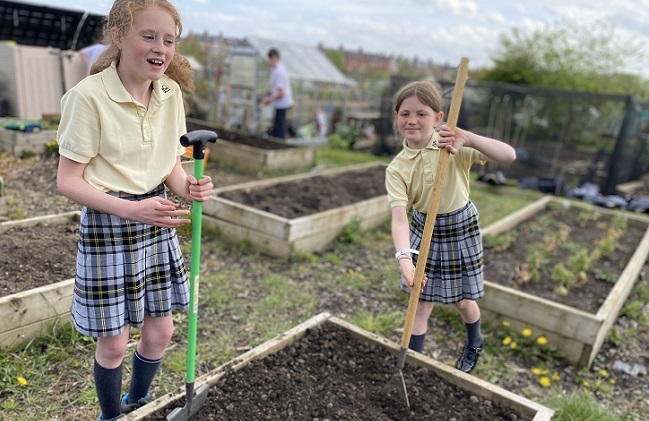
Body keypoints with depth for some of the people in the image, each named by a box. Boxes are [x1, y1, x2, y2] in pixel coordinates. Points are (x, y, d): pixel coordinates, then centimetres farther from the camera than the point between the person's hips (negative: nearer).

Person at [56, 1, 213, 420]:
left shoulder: (171, 92, -1)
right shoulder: (89, 96, -17)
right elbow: (68, 181, -14)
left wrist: (188, 186, -15)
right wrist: (131, 210, -27)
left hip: (157, 221, 5)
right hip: (107, 227, -5)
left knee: (160, 330, 15)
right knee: (113, 342, 9)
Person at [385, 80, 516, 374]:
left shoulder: (453, 144, -18)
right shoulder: (396, 169, -16)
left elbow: (509, 155, -26)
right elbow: (399, 216, -27)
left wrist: (468, 139, -41)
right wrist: (404, 257, -44)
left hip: (461, 228, -1)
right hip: (424, 230, 1)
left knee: (463, 301, 15)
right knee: (421, 303, 7)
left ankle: (474, 343, 48)